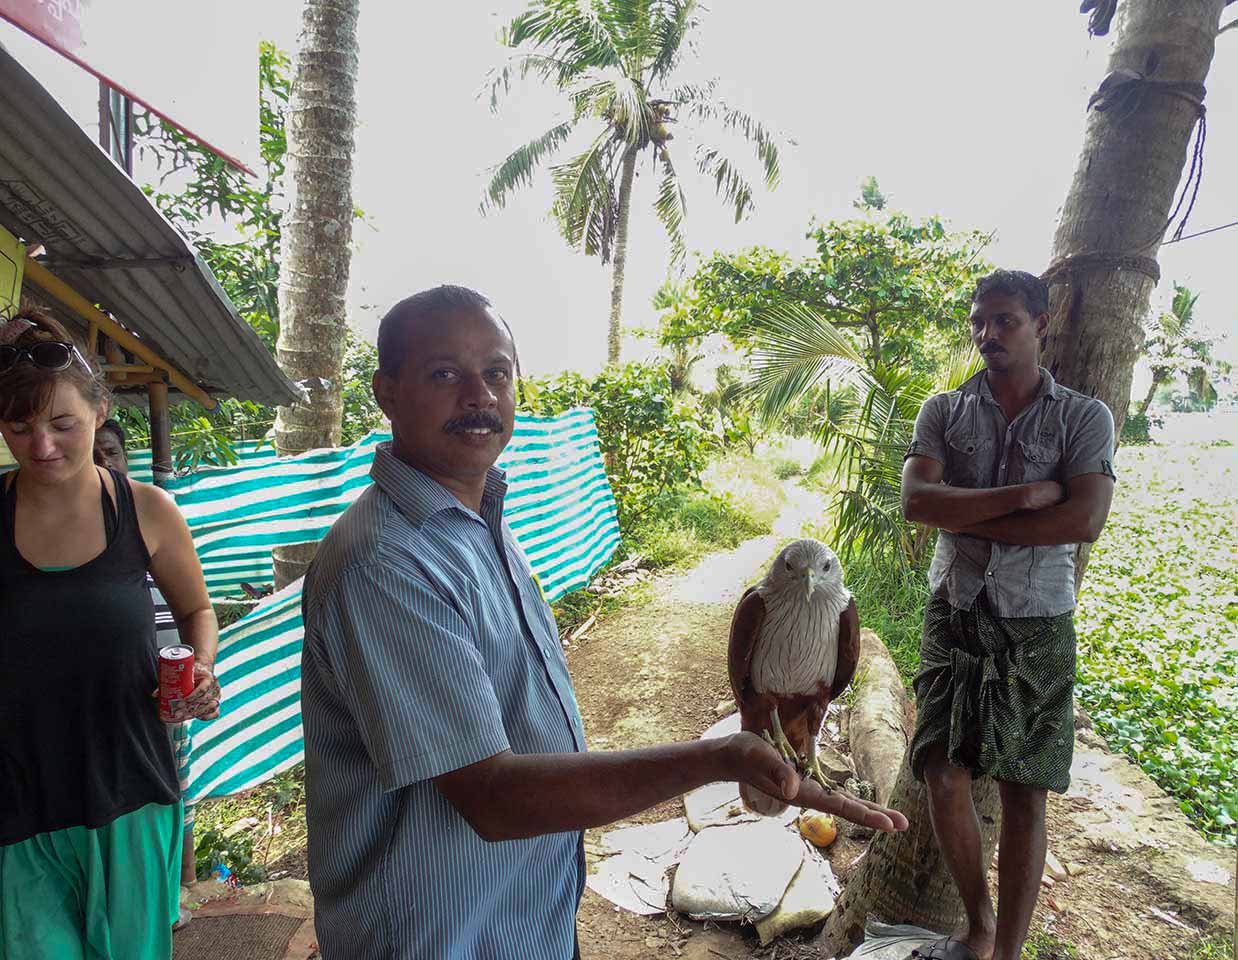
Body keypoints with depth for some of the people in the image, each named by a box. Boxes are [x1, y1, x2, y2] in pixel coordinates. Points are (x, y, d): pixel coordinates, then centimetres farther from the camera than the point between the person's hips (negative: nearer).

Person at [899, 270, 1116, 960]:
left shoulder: (1085, 418, 1)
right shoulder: (945, 411, 5)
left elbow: (1086, 521, -15)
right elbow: (916, 500, -11)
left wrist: (963, 515, -12)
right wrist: (1024, 495, -16)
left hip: (1037, 626, -1)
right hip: (956, 617, 1)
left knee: (1025, 795, 4)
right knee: (944, 777, -1)